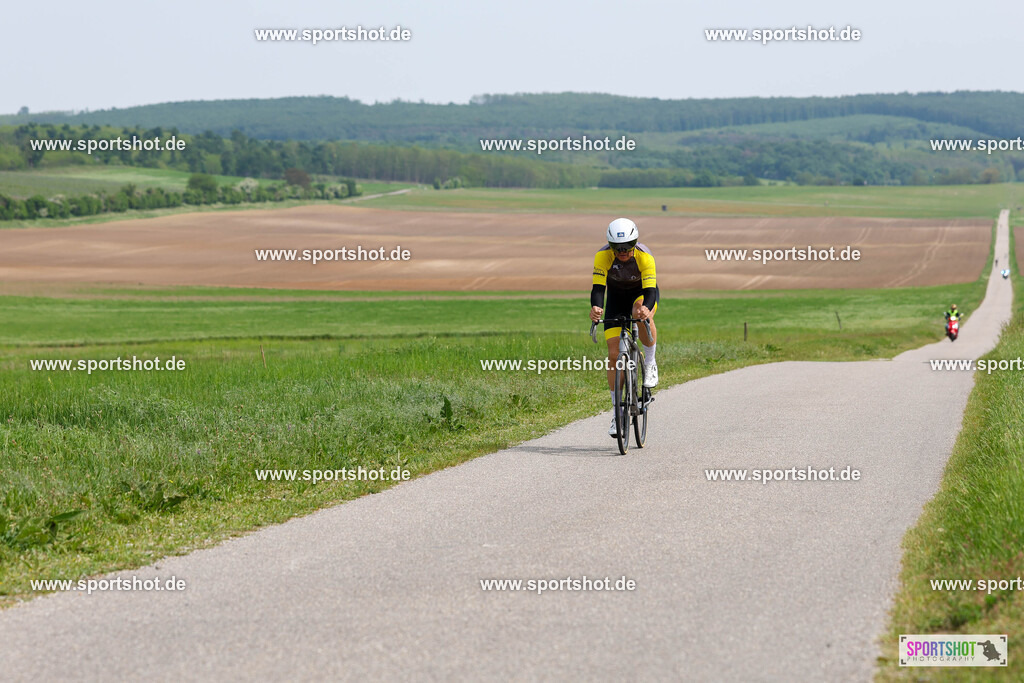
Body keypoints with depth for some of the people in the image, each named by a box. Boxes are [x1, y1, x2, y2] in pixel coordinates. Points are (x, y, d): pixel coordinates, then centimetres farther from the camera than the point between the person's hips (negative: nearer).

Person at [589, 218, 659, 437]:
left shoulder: (644, 256, -33)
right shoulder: (603, 256, -29)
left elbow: (650, 290, -39)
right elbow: (598, 287, -35)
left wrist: (647, 308, -62)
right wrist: (596, 308, -58)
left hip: (642, 293, -2)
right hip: (616, 296, 2)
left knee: (642, 314, -40)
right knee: (614, 355, -8)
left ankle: (650, 363, -13)